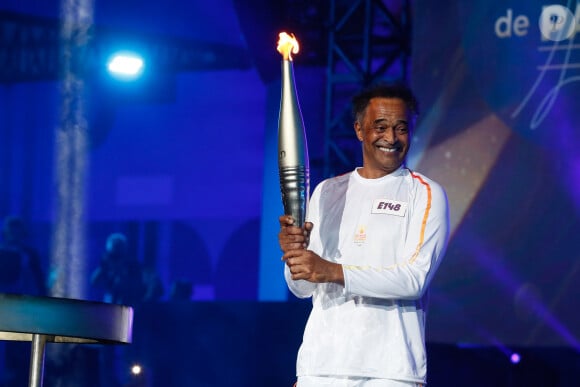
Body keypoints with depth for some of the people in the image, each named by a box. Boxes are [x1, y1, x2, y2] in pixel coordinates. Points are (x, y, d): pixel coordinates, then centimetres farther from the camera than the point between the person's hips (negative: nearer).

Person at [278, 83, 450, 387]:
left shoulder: (426, 194, 2)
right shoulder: (327, 192, 15)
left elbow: (415, 278, -11)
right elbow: (303, 288, 12)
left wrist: (334, 272, -20)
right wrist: (294, 253, -11)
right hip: (322, 362, 3)